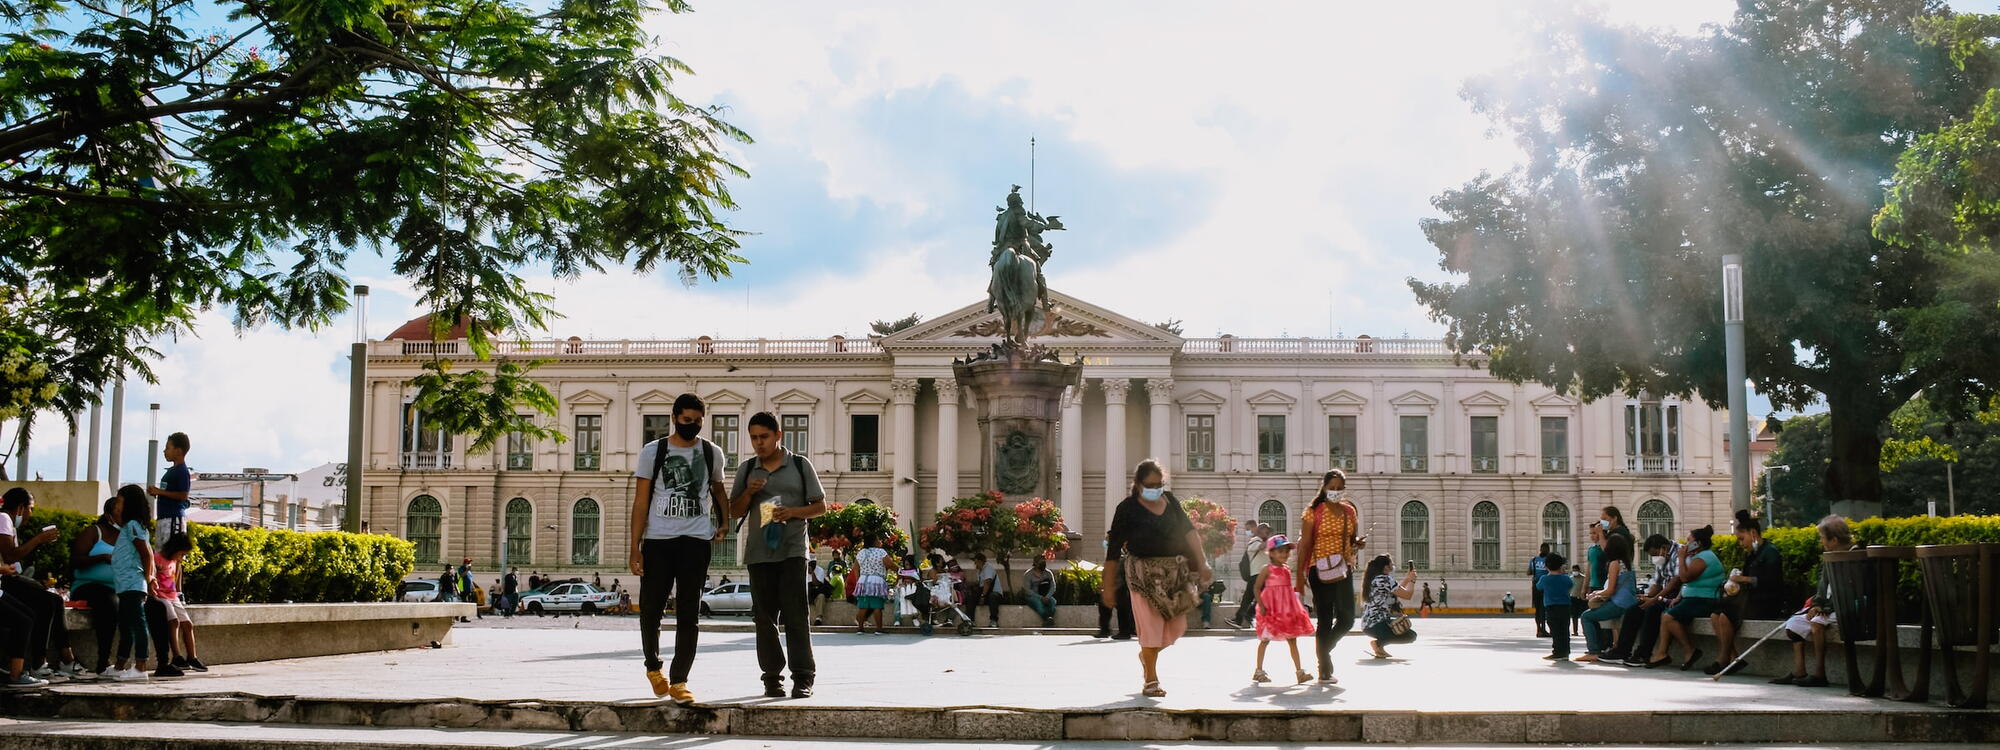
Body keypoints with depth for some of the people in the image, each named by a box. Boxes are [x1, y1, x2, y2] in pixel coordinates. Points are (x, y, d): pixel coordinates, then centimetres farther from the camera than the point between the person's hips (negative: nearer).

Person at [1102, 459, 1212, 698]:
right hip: (1144, 574, -5)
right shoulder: (1128, 508, -6)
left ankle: (1146, 654, 35)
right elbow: (1113, 550, -4)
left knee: (1177, 626, 7)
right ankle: (1150, 681, 4)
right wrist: (1108, 587, -5)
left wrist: (1202, 563, -2)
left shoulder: (1170, 500, 8)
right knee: (1151, 625, -7)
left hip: (1174, 571, 5)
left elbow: (1188, 531, 9)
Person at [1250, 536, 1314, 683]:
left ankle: (1299, 671, 2)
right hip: (1271, 610, -6)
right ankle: (1259, 671, 14)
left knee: (1292, 640, 3)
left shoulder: (1287, 571, 11)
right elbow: (1256, 588, -10)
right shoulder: (1267, 569, -8)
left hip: (1287, 609, 6)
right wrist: (1261, 605, -17)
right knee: (1265, 640, 4)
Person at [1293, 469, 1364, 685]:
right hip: (1321, 571, -5)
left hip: (1344, 570, 5)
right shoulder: (1314, 512, -3)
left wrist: (1359, 543, -2)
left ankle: (1324, 650, 29)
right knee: (1325, 621, -2)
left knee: (1346, 619, 1)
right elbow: (1304, 544, -4)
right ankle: (1324, 671, 6)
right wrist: (1299, 575, -9)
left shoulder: (1350, 512, 12)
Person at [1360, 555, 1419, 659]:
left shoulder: (1372, 580, 15)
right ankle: (1379, 642, -10)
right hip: (1377, 625, -9)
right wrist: (1412, 580, 7)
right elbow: (1407, 595, -11)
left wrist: (1407, 579, 29)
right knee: (1411, 635, 0)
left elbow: (1397, 592, 28)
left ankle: (1380, 646, 11)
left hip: (1366, 625, 9)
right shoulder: (1385, 579, -13)